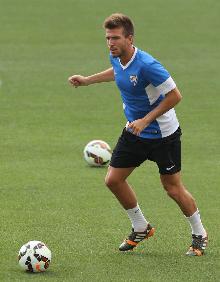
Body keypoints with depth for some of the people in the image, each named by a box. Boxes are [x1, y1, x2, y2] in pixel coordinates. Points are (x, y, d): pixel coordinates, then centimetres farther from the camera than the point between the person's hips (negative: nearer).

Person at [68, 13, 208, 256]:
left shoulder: (146, 65, -30)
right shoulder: (116, 58, -5)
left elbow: (174, 95, -26)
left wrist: (146, 120, -25)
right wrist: (87, 80, 20)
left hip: (162, 134, -7)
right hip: (134, 131, 7)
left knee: (173, 188, 0)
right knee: (113, 180, 3)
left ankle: (199, 234, 21)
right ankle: (141, 228, 22)